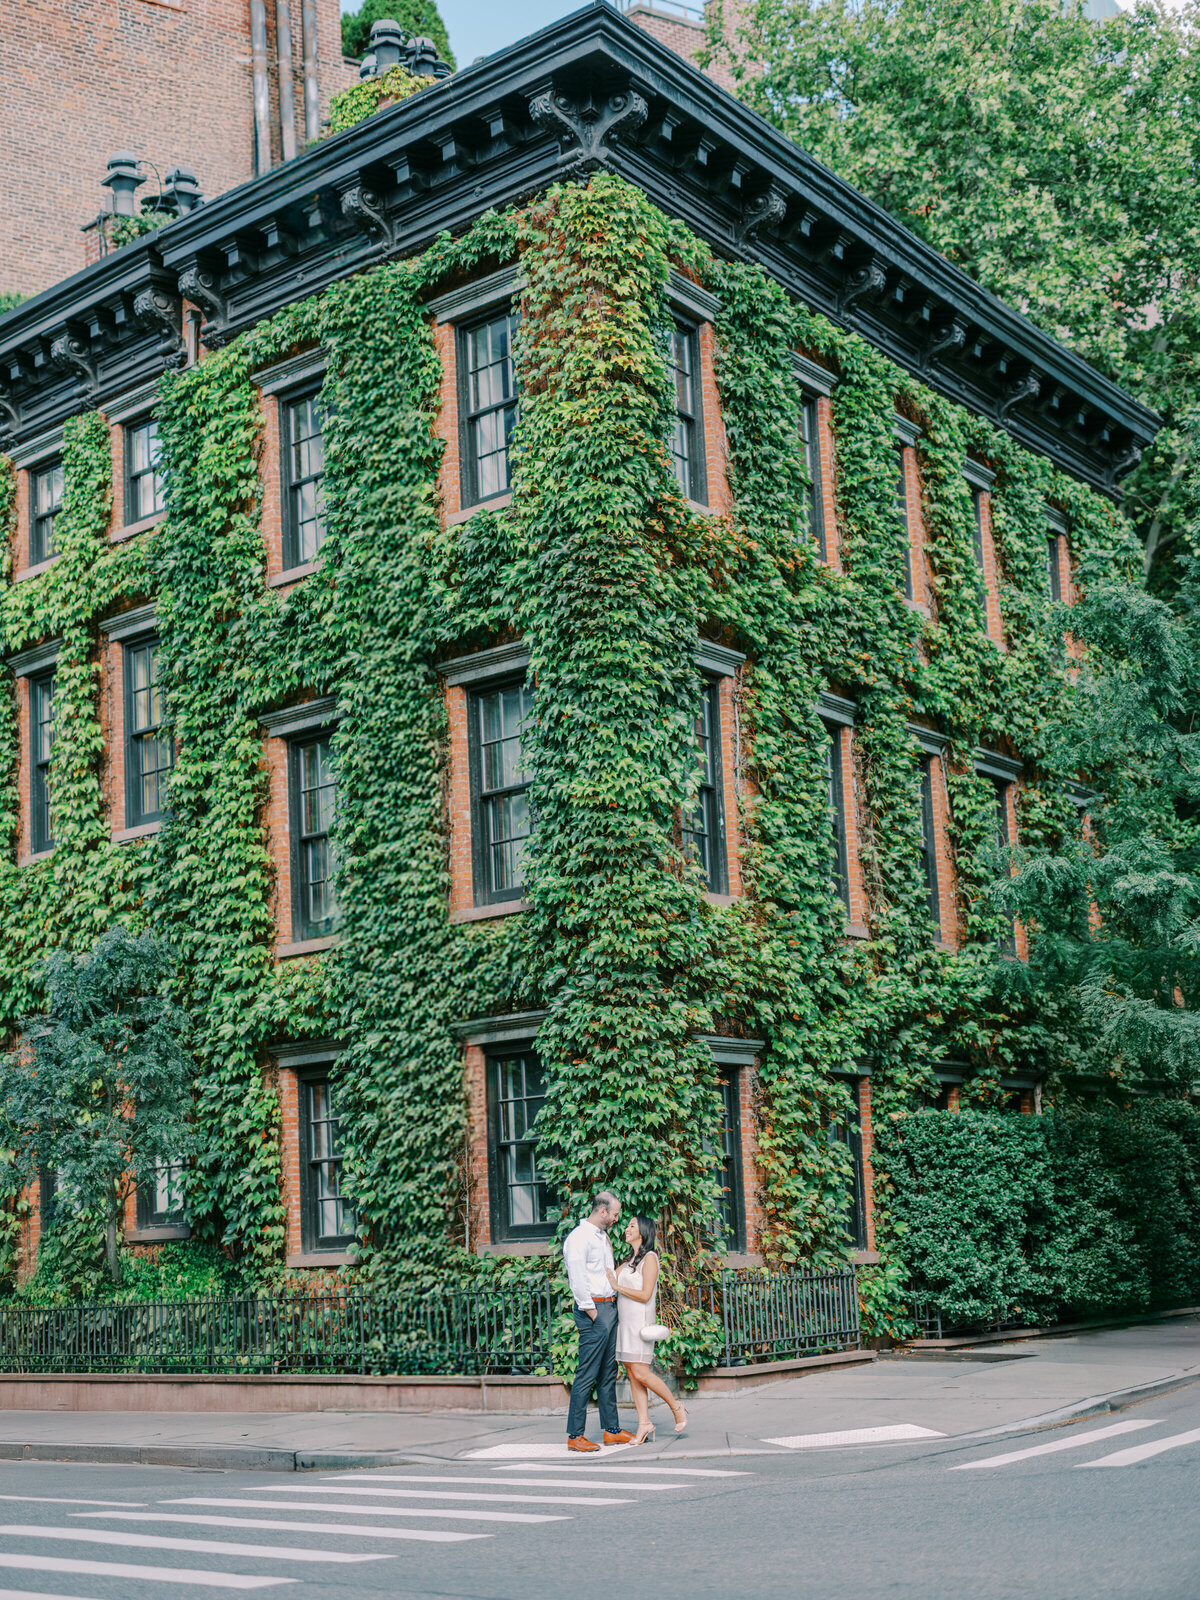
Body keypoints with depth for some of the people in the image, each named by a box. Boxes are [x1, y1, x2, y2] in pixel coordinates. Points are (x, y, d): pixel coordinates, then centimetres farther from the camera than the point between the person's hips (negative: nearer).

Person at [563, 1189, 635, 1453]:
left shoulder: (603, 1236, 18)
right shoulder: (579, 1238, -12)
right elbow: (578, 1279, -17)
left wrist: (613, 1305, 16)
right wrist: (592, 1313, -15)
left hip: (610, 1307, 9)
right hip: (593, 1309, -9)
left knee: (608, 1373, 11)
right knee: (587, 1374, -8)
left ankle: (612, 1430, 16)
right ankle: (575, 1435, -6)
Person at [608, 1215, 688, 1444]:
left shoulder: (649, 1258, -8)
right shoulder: (630, 1260, 18)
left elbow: (645, 1295, -14)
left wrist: (617, 1287, -13)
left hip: (640, 1320, -8)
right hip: (624, 1320, 8)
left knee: (640, 1373, -11)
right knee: (632, 1374, 3)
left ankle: (677, 1408, 4)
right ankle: (644, 1423, 3)